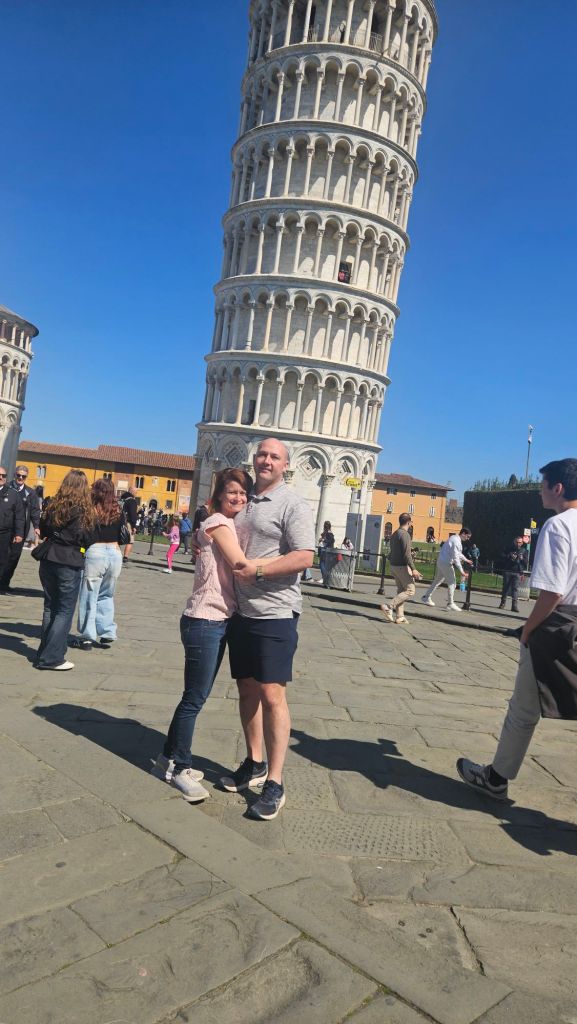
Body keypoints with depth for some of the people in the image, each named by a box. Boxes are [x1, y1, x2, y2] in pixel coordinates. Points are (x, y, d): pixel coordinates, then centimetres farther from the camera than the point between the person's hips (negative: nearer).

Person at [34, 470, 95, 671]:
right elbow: (85, 538, -10)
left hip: (48, 560, 5)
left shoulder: (52, 505, 4)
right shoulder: (84, 510, -10)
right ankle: (51, 658, 1)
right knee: (65, 611, 3)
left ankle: (45, 654, 21)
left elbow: (43, 532, 11)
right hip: (69, 563, -5)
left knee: (50, 607, 16)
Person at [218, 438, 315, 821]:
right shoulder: (244, 502, 14)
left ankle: (275, 783, 5)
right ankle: (254, 763, 31)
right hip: (241, 611, 7)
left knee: (272, 694, -5)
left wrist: (258, 571, -20)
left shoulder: (293, 505, -8)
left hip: (275, 613, -7)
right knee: (247, 688, 15)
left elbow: (305, 557, -17)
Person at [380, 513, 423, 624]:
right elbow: (406, 553, -22)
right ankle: (389, 607, -12)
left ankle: (399, 616, 9)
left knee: (401, 590, 12)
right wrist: (413, 569, -23)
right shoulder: (405, 534, -15)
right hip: (402, 566, -9)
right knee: (410, 590, -3)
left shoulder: (394, 534, 13)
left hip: (394, 565, 9)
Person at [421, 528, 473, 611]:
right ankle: (450, 604, -3)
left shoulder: (454, 538, 13)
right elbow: (456, 557, -23)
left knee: (438, 580, 18)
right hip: (446, 563, -10)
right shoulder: (456, 541, -19)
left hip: (441, 561, 10)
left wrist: (466, 560, 30)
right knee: (452, 583, -5)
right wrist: (462, 571, -23)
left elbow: (458, 553, 28)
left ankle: (426, 597, 27)